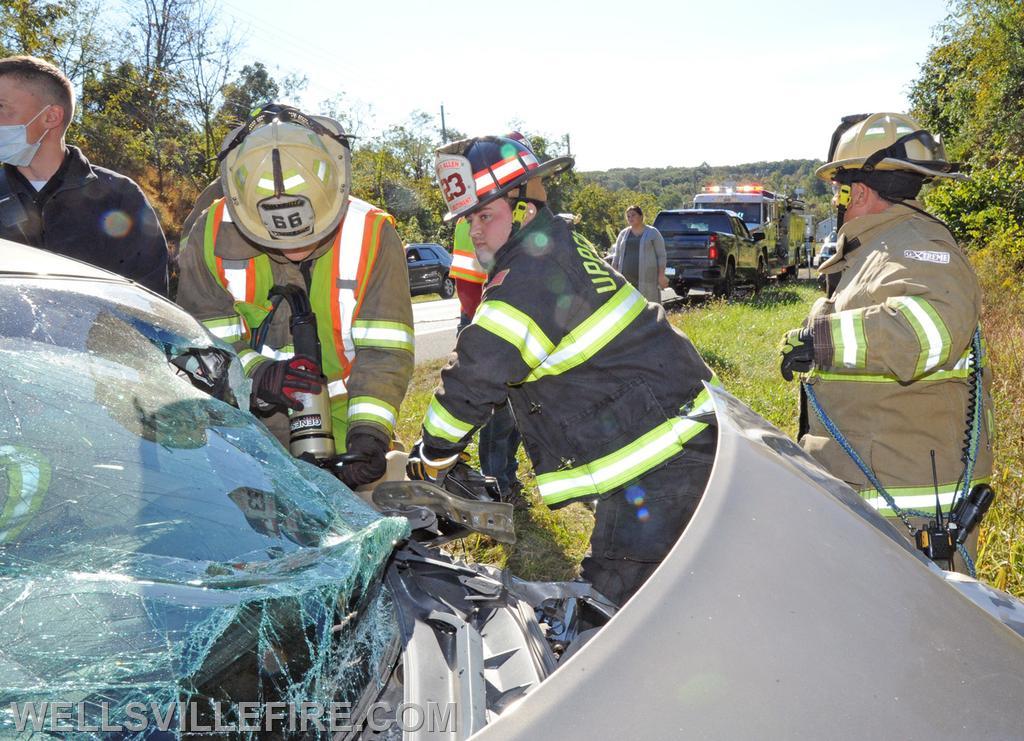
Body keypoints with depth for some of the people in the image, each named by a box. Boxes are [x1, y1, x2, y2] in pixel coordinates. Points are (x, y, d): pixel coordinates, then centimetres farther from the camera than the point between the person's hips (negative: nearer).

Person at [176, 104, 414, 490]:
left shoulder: (372, 234, -13)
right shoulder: (212, 236, -10)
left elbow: (384, 349, -16)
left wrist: (369, 431, -29)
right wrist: (257, 377, -26)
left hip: (344, 415, 0)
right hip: (252, 420, 1)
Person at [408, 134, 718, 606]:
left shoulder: (528, 279, -19)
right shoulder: (562, 249, 14)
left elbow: (473, 378, -18)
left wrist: (432, 456, -3)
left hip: (655, 462, -11)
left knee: (614, 599, -8)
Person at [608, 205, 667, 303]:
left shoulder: (653, 233, 4)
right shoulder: (623, 234, 15)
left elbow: (661, 255, 1)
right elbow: (617, 256, 17)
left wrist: (661, 276, -8)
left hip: (647, 279, -4)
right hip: (626, 279, 4)